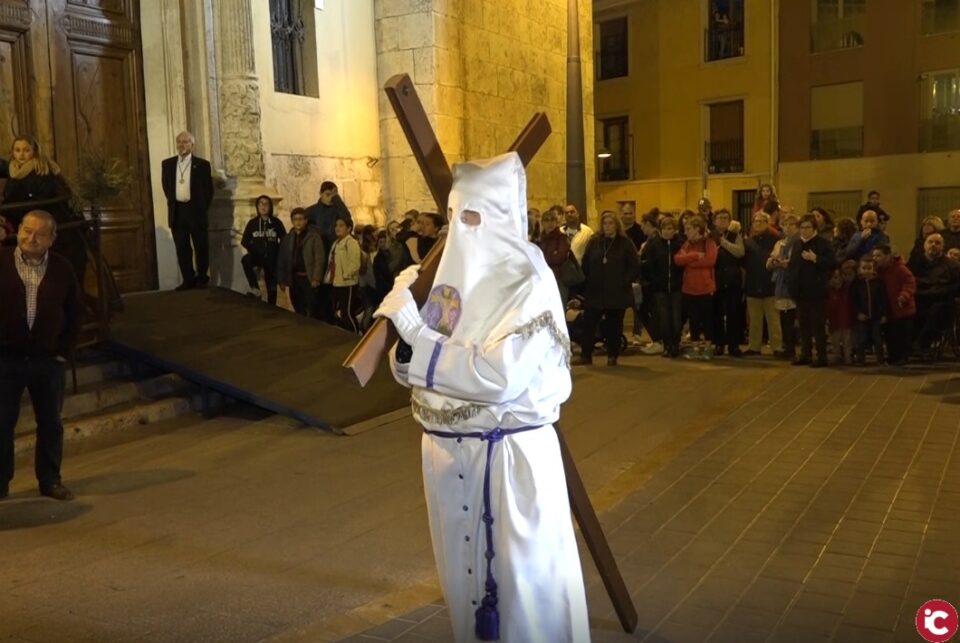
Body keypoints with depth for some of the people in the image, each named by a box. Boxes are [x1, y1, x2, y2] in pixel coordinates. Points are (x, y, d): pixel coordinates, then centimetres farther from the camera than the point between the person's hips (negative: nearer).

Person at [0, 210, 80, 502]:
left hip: (47, 358, 2)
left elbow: (73, 312, 8)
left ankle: (50, 480, 22)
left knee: (50, 422, 10)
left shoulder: (62, 269, 0)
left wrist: (65, 350, 3)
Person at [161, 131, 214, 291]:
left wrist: (202, 208, 2)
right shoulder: (167, 164, 7)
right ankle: (189, 280, 10)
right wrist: (172, 203, 12)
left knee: (201, 248, 3)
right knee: (182, 249, 4)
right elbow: (166, 186, 17)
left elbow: (209, 190, 2)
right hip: (177, 211, 3)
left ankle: (202, 278, 14)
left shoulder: (202, 164, -2)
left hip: (196, 211, -3)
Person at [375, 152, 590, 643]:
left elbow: (499, 377, -27)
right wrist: (403, 326, -16)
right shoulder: (453, 275, 6)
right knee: (465, 580, 21)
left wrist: (414, 337, -23)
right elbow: (416, 366, 5)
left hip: (508, 456, -7)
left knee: (522, 584, 6)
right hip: (447, 452, 7)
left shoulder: (530, 285, -13)